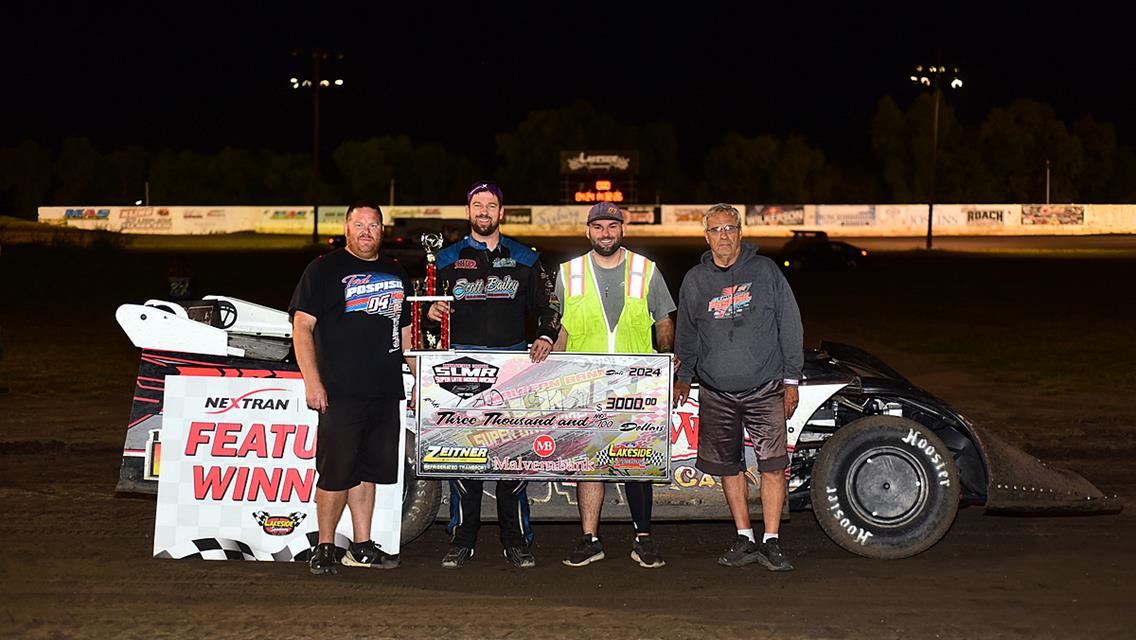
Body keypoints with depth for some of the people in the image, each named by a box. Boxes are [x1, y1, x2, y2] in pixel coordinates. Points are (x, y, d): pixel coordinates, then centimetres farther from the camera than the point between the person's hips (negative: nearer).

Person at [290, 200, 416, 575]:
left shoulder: (396, 274, 19)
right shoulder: (324, 270, 1)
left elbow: (406, 333, 25)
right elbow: (301, 326, -5)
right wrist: (312, 380, -14)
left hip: (385, 393, 6)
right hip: (340, 392, -5)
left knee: (369, 471, 10)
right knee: (336, 473, -3)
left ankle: (362, 548, 18)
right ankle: (325, 548, 8)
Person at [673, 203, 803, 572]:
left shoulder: (765, 271, 1)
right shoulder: (695, 280, 8)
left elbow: (790, 326, 2)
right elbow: (687, 335, 22)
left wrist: (791, 379, 0)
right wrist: (684, 376, 19)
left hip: (766, 389, -3)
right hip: (716, 393, 3)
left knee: (773, 466, -9)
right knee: (729, 468, 7)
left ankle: (771, 542, 1)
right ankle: (744, 540, 19)